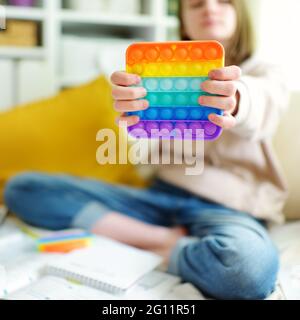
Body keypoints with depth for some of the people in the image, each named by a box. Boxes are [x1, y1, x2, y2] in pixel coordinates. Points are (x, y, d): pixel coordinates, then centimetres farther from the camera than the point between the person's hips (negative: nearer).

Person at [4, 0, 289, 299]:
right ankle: (168, 241, -15)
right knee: (23, 187, -7)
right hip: (162, 194, 4)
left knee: (250, 262, -41)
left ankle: (158, 250, -10)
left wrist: (235, 100, -43)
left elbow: (267, 102, -19)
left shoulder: (263, 73, 7)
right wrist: (128, 98, -34)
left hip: (229, 205, -3)